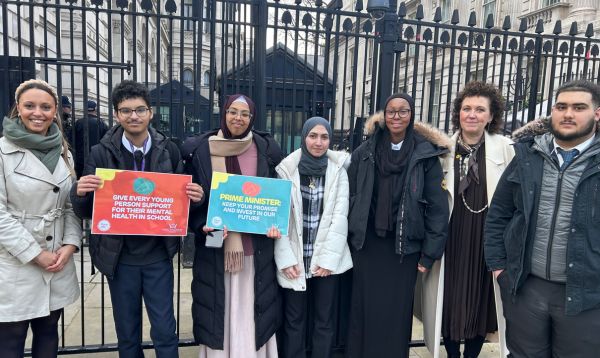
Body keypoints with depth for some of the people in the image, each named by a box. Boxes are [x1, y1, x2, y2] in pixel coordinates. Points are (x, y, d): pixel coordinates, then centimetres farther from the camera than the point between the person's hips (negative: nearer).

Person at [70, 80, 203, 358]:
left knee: (165, 332, 8)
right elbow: (85, 211, -2)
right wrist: (79, 192, -24)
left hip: (158, 255, 0)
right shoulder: (101, 153, -4)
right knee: (127, 335, 16)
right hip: (119, 257, 0)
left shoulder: (168, 150, -2)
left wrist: (195, 197, -16)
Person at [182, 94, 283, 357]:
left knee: (252, 308, 9)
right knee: (217, 307, 9)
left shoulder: (266, 149, 1)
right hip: (214, 245, 0)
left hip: (255, 244, 1)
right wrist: (204, 225, -13)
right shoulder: (199, 149, -1)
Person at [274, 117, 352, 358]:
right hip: (294, 258, 0)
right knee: (294, 321, 10)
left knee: (324, 321, 12)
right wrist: (286, 259, -10)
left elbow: (340, 216, -3)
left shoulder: (338, 171, 1)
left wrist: (328, 258, -10)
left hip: (327, 258, 1)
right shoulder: (287, 169, -2)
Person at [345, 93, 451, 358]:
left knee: (396, 314, 8)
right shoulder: (364, 153, 2)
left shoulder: (426, 155, -4)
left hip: (404, 247, -1)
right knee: (365, 312, 9)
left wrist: (429, 254, -5)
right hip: (367, 245, 2)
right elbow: (350, 199, 4)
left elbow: (437, 207, -4)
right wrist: (347, 241, 3)